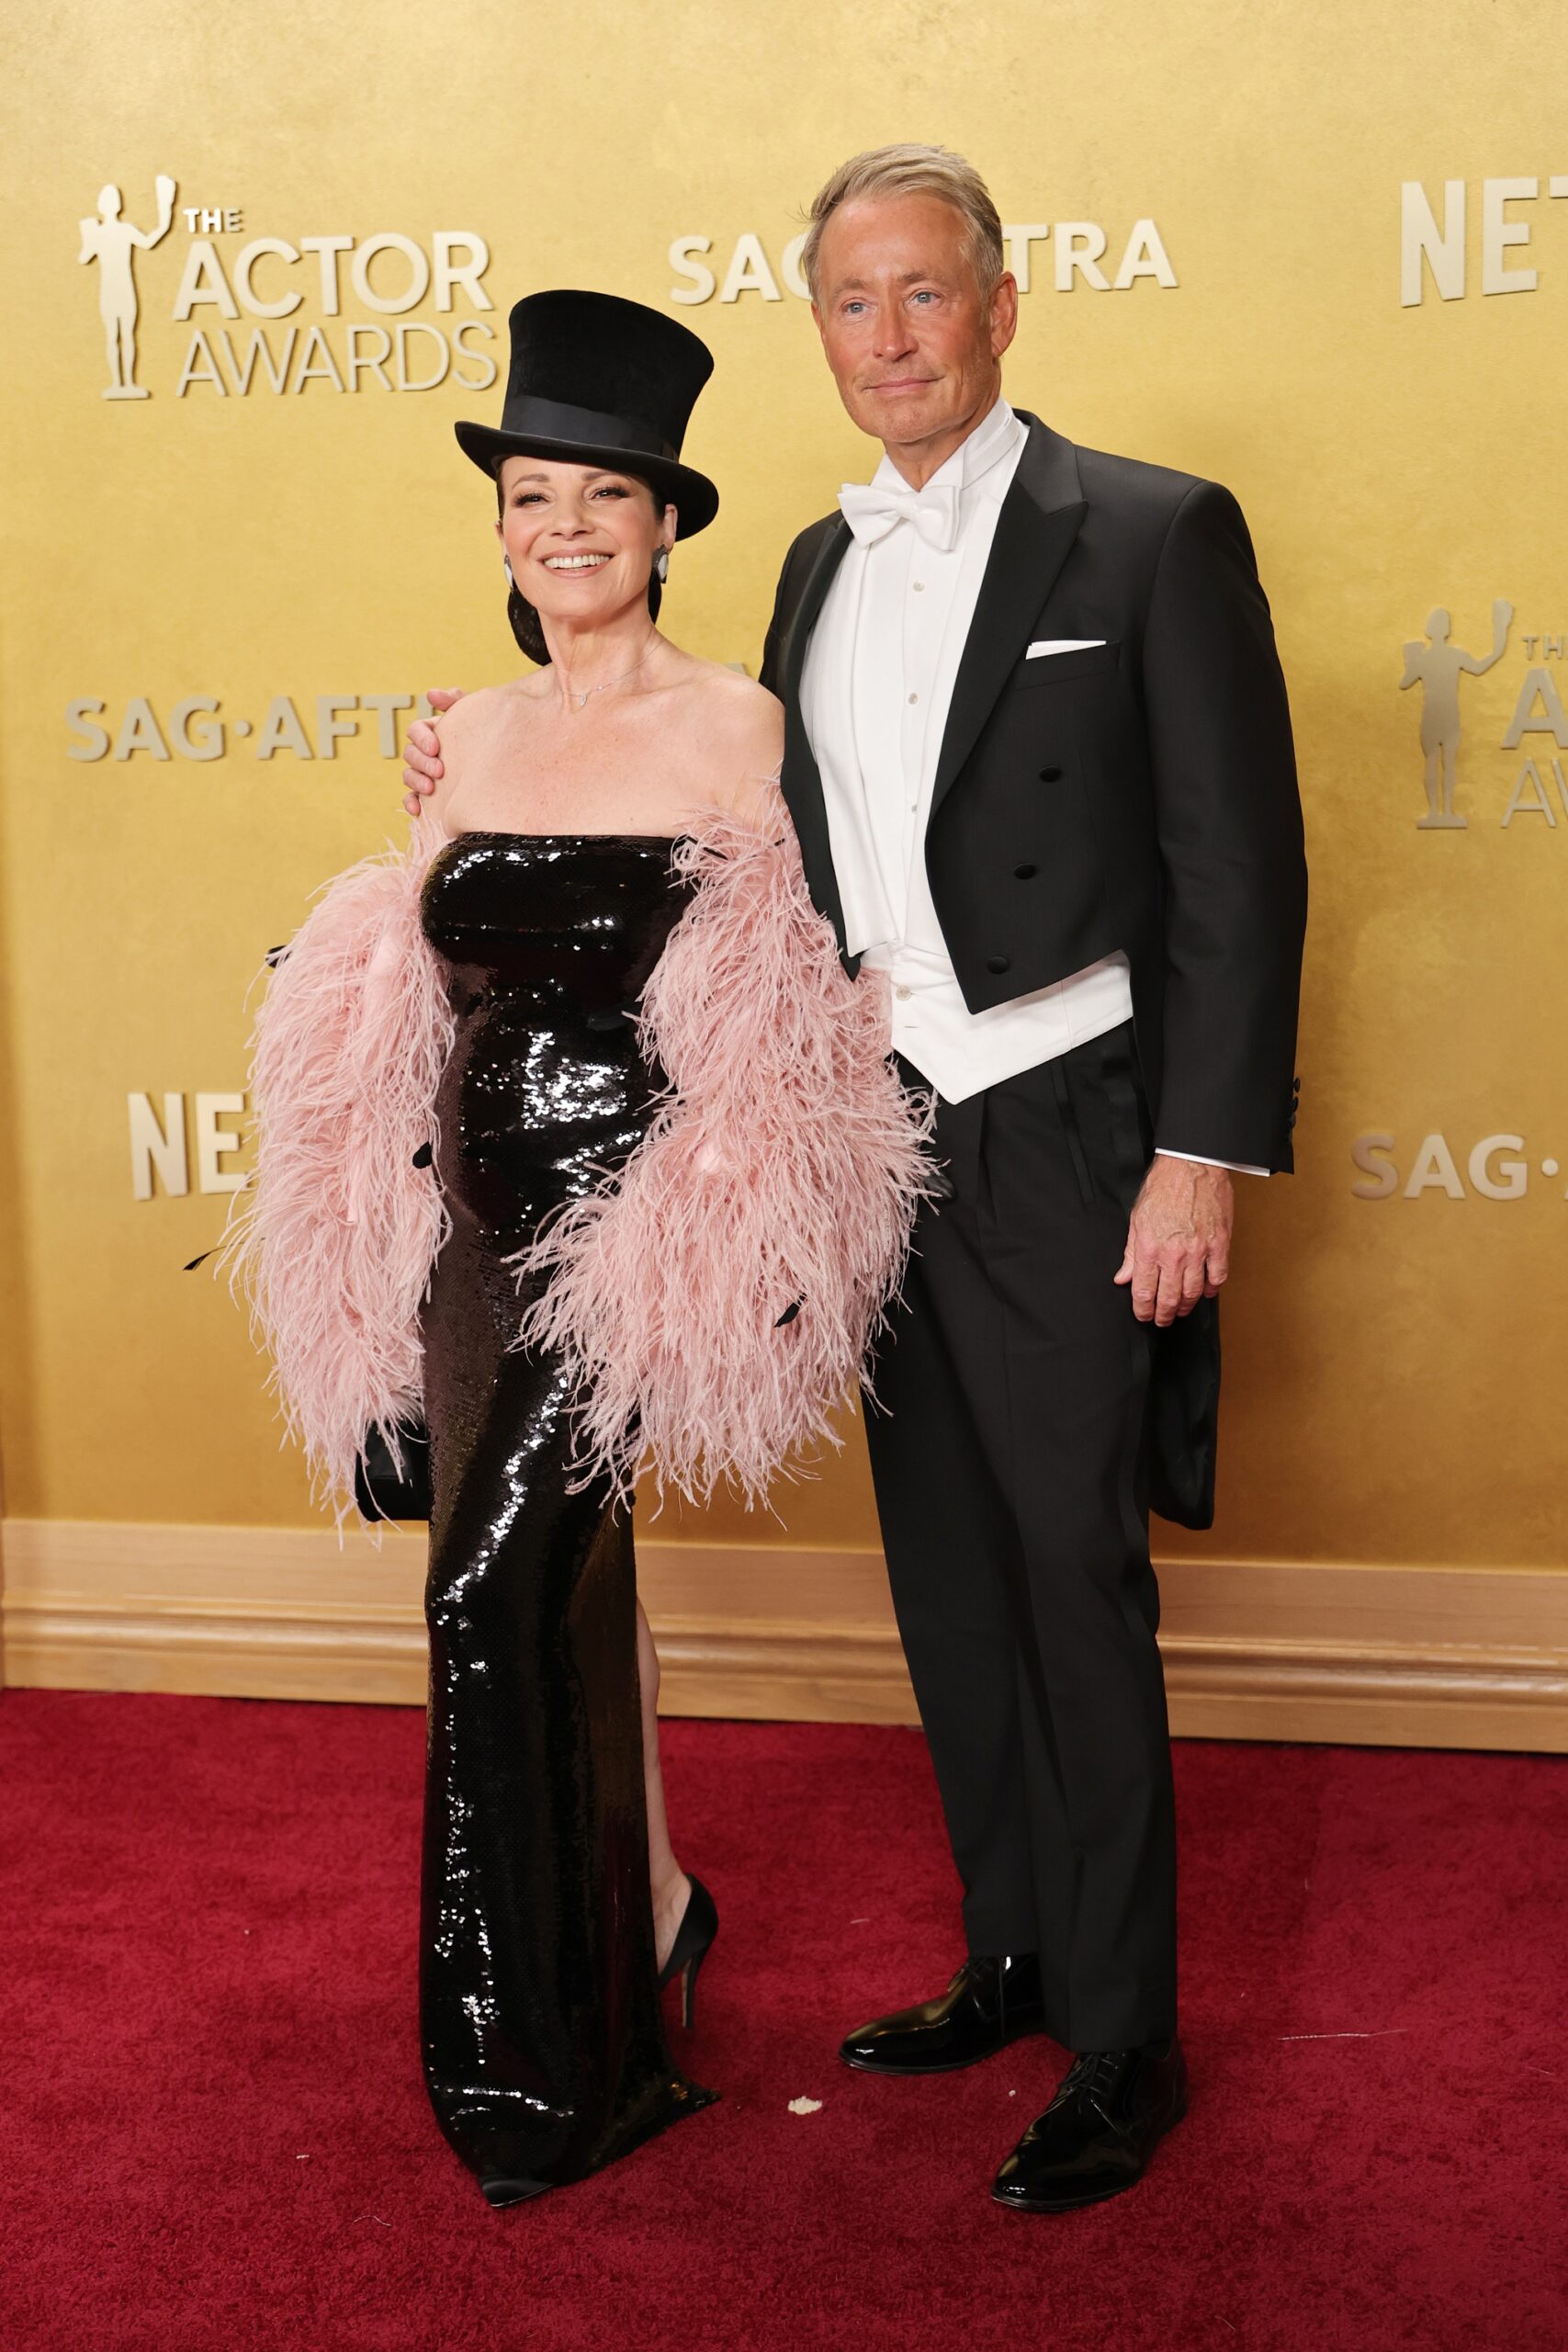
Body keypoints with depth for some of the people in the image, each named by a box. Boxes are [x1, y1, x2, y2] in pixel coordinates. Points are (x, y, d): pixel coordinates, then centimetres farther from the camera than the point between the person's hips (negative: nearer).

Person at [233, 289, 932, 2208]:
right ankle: (654, 1905, 36)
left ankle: (542, 2055, 2)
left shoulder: (732, 725, -4)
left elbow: (802, 996, -4)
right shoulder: (470, 739, 11)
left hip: (643, 1222, -6)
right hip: (487, 1218, 6)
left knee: (491, 1594, -13)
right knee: (566, 1579, 15)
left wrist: (766, 1245, -10)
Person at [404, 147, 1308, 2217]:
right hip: (882, 1142, 6)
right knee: (949, 1581, 15)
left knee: (1080, 1601, 0)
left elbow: (1240, 868, -9)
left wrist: (1203, 1156, -14)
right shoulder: (824, 565, 13)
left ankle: (1125, 2049, 14)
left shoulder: (1154, 534, -6)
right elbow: (776, 841, 16)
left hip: (1063, 1148, -6)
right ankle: (1012, 1963, 31)